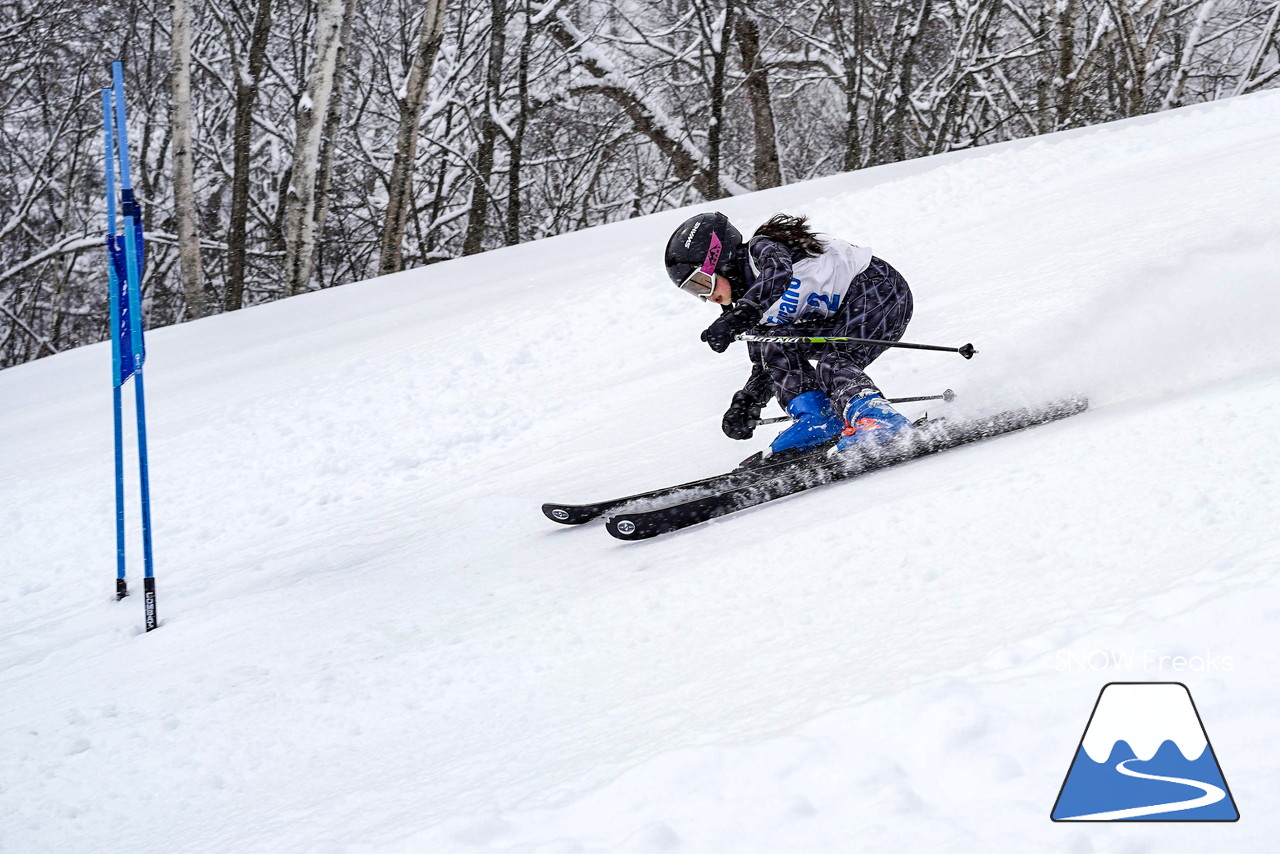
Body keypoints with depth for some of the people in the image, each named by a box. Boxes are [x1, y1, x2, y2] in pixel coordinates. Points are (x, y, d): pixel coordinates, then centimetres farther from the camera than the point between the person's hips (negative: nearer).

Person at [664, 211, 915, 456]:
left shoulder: (761, 249, -12)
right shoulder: (747, 300, 11)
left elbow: (779, 273, -36)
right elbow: (765, 366, 16)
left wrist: (734, 320, -43)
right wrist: (746, 404, 2)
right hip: (843, 313, 9)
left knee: (833, 361, -29)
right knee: (775, 344, -4)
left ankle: (879, 418, -48)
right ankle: (817, 419, -13)